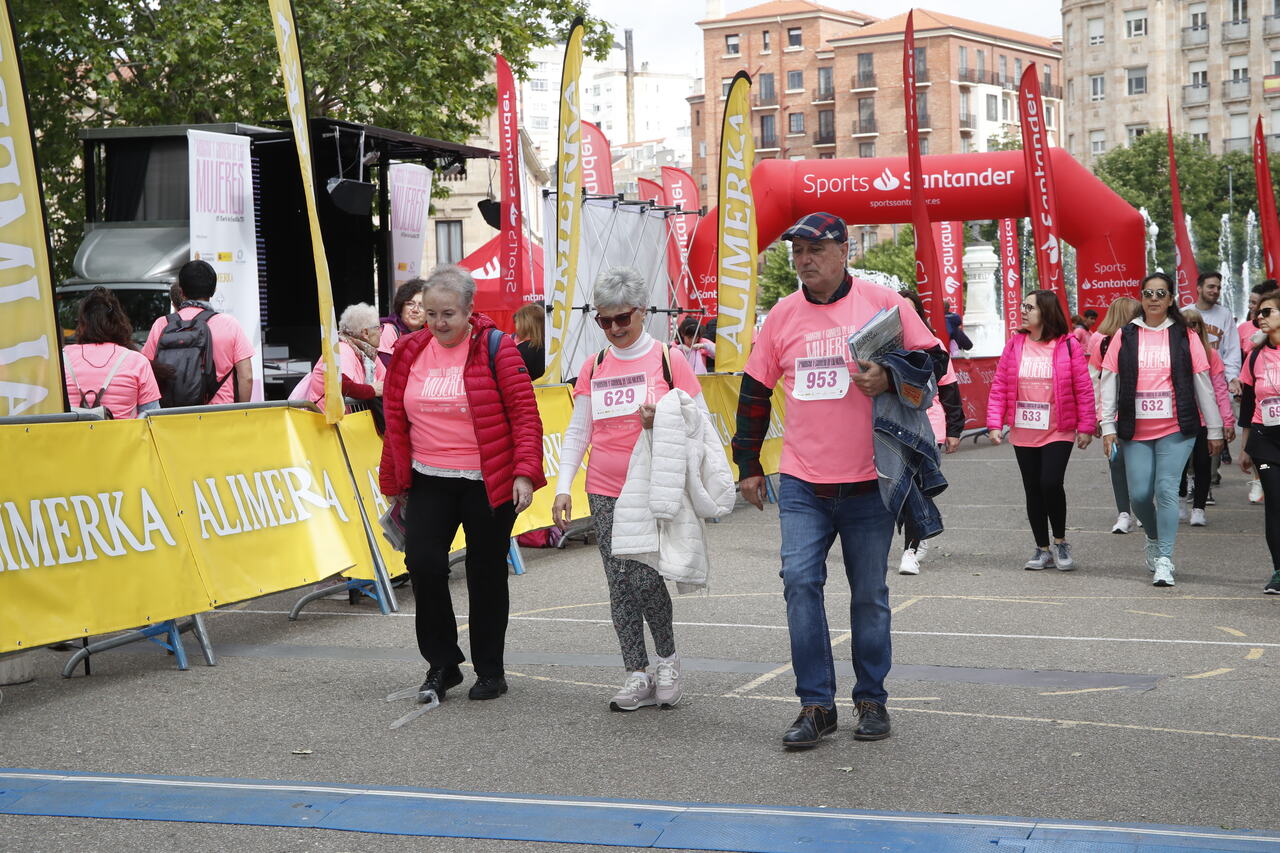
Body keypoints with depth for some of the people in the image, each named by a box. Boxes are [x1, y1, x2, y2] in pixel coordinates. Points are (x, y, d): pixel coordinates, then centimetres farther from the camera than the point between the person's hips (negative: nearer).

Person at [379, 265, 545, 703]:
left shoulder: (496, 347, -7)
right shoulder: (410, 352, 6)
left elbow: (525, 413, -9)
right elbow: (396, 420, 13)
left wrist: (525, 472, -17)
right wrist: (394, 482, 14)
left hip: (487, 484, -3)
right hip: (429, 481, 4)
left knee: (486, 573, 6)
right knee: (423, 561, -9)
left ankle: (490, 670, 20)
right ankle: (442, 664, 7)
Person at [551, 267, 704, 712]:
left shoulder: (668, 361, -2)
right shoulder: (593, 367, 9)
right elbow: (578, 431, 11)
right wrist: (563, 487, 2)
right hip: (606, 492, 4)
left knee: (645, 577, -11)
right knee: (620, 584, 2)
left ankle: (668, 658, 13)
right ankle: (637, 675, 10)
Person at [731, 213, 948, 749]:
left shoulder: (883, 303, -2)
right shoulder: (783, 315, 7)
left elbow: (934, 360, 2)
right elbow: (755, 391, 14)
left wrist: (890, 377, -18)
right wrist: (748, 464, 15)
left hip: (868, 483, -2)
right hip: (801, 485, 2)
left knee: (870, 594, 7)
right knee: (800, 581, -10)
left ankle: (871, 699, 22)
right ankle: (815, 704, -1)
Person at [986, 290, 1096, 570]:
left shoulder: (1068, 345, -5)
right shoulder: (1014, 344, 5)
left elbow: (1083, 389, -3)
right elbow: (999, 386, 4)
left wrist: (1086, 427, -5)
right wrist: (995, 424, -2)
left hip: (1058, 432, -4)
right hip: (1023, 433, 4)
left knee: (1051, 483, -17)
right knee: (1033, 490, 9)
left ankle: (1060, 541, 5)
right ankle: (1043, 549, 20)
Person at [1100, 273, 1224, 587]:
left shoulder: (1185, 336, 3)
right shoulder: (1125, 336, 6)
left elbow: (1203, 384, 5)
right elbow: (1109, 382, 5)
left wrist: (1214, 430, 5)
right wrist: (1108, 426, -1)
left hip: (1176, 430, -2)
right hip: (1135, 431, 2)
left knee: (1166, 489, -12)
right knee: (1140, 494, 1)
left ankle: (1164, 560, -7)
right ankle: (1154, 538, 32)